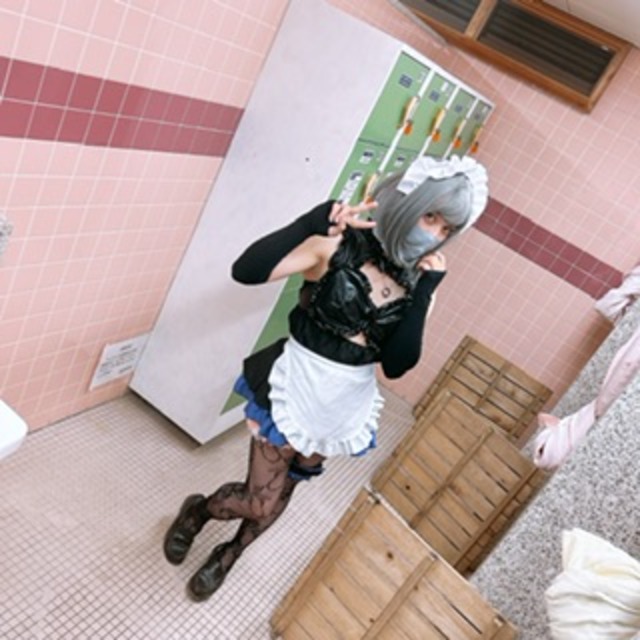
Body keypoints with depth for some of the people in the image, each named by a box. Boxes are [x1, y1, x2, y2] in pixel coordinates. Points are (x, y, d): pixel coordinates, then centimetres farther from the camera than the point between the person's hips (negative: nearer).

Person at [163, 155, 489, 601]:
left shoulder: (416, 281, -3)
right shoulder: (337, 248, -16)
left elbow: (398, 364, -13)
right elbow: (247, 271, -26)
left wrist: (425, 292, -19)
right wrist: (317, 221, -32)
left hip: (345, 406, 5)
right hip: (296, 392, -4)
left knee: (278, 497, 21)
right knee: (260, 503, 3)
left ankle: (228, 555, 51)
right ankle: (198, 509, 38)